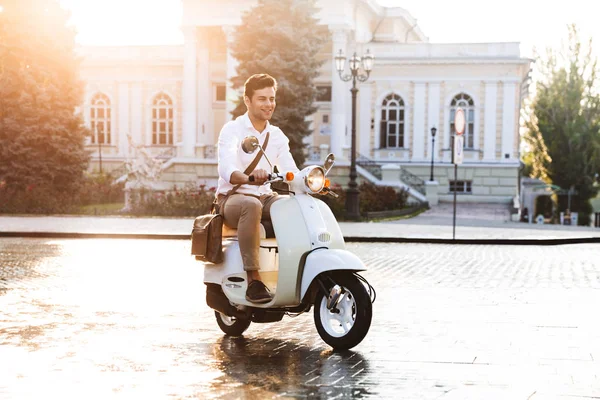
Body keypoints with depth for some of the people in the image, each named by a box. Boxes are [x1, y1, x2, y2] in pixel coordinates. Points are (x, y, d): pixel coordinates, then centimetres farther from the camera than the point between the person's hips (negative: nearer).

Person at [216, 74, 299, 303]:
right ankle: (253, 281, -40)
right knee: (251, 206, -40)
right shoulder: (232, 130, -7)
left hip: (265, 197, 5)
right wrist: (248, 179, -47)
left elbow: (290, 171, 2)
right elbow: (226, 169, -24)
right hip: (232, 198, -5)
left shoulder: (277, 136, 12)